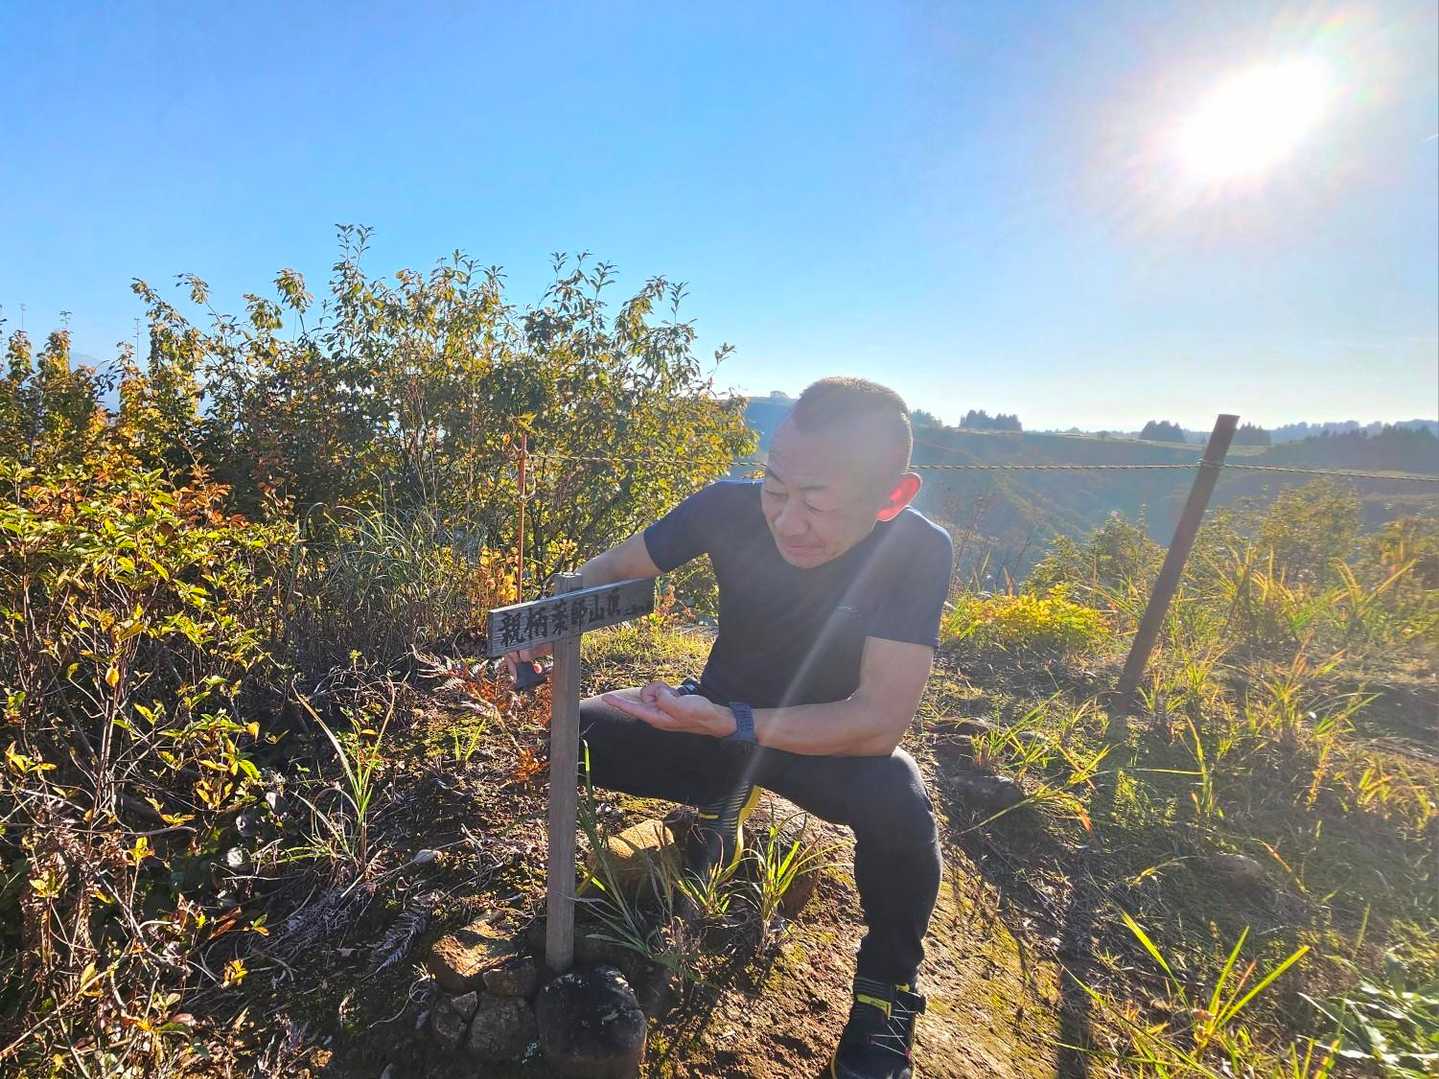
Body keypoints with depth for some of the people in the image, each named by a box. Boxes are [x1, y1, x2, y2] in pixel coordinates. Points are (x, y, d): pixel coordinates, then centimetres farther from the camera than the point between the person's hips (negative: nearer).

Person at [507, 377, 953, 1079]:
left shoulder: (917, 552, -28)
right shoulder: (731, 508, -23)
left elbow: (879, 722, -32)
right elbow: (611, 567, -9)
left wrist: (728, 724, -44)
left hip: (832, 740, -3)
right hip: (719, 714, 3)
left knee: (897, 798, -34)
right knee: (573, 734, -12)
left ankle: (888, 987, -2)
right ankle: (722, 799, 17)